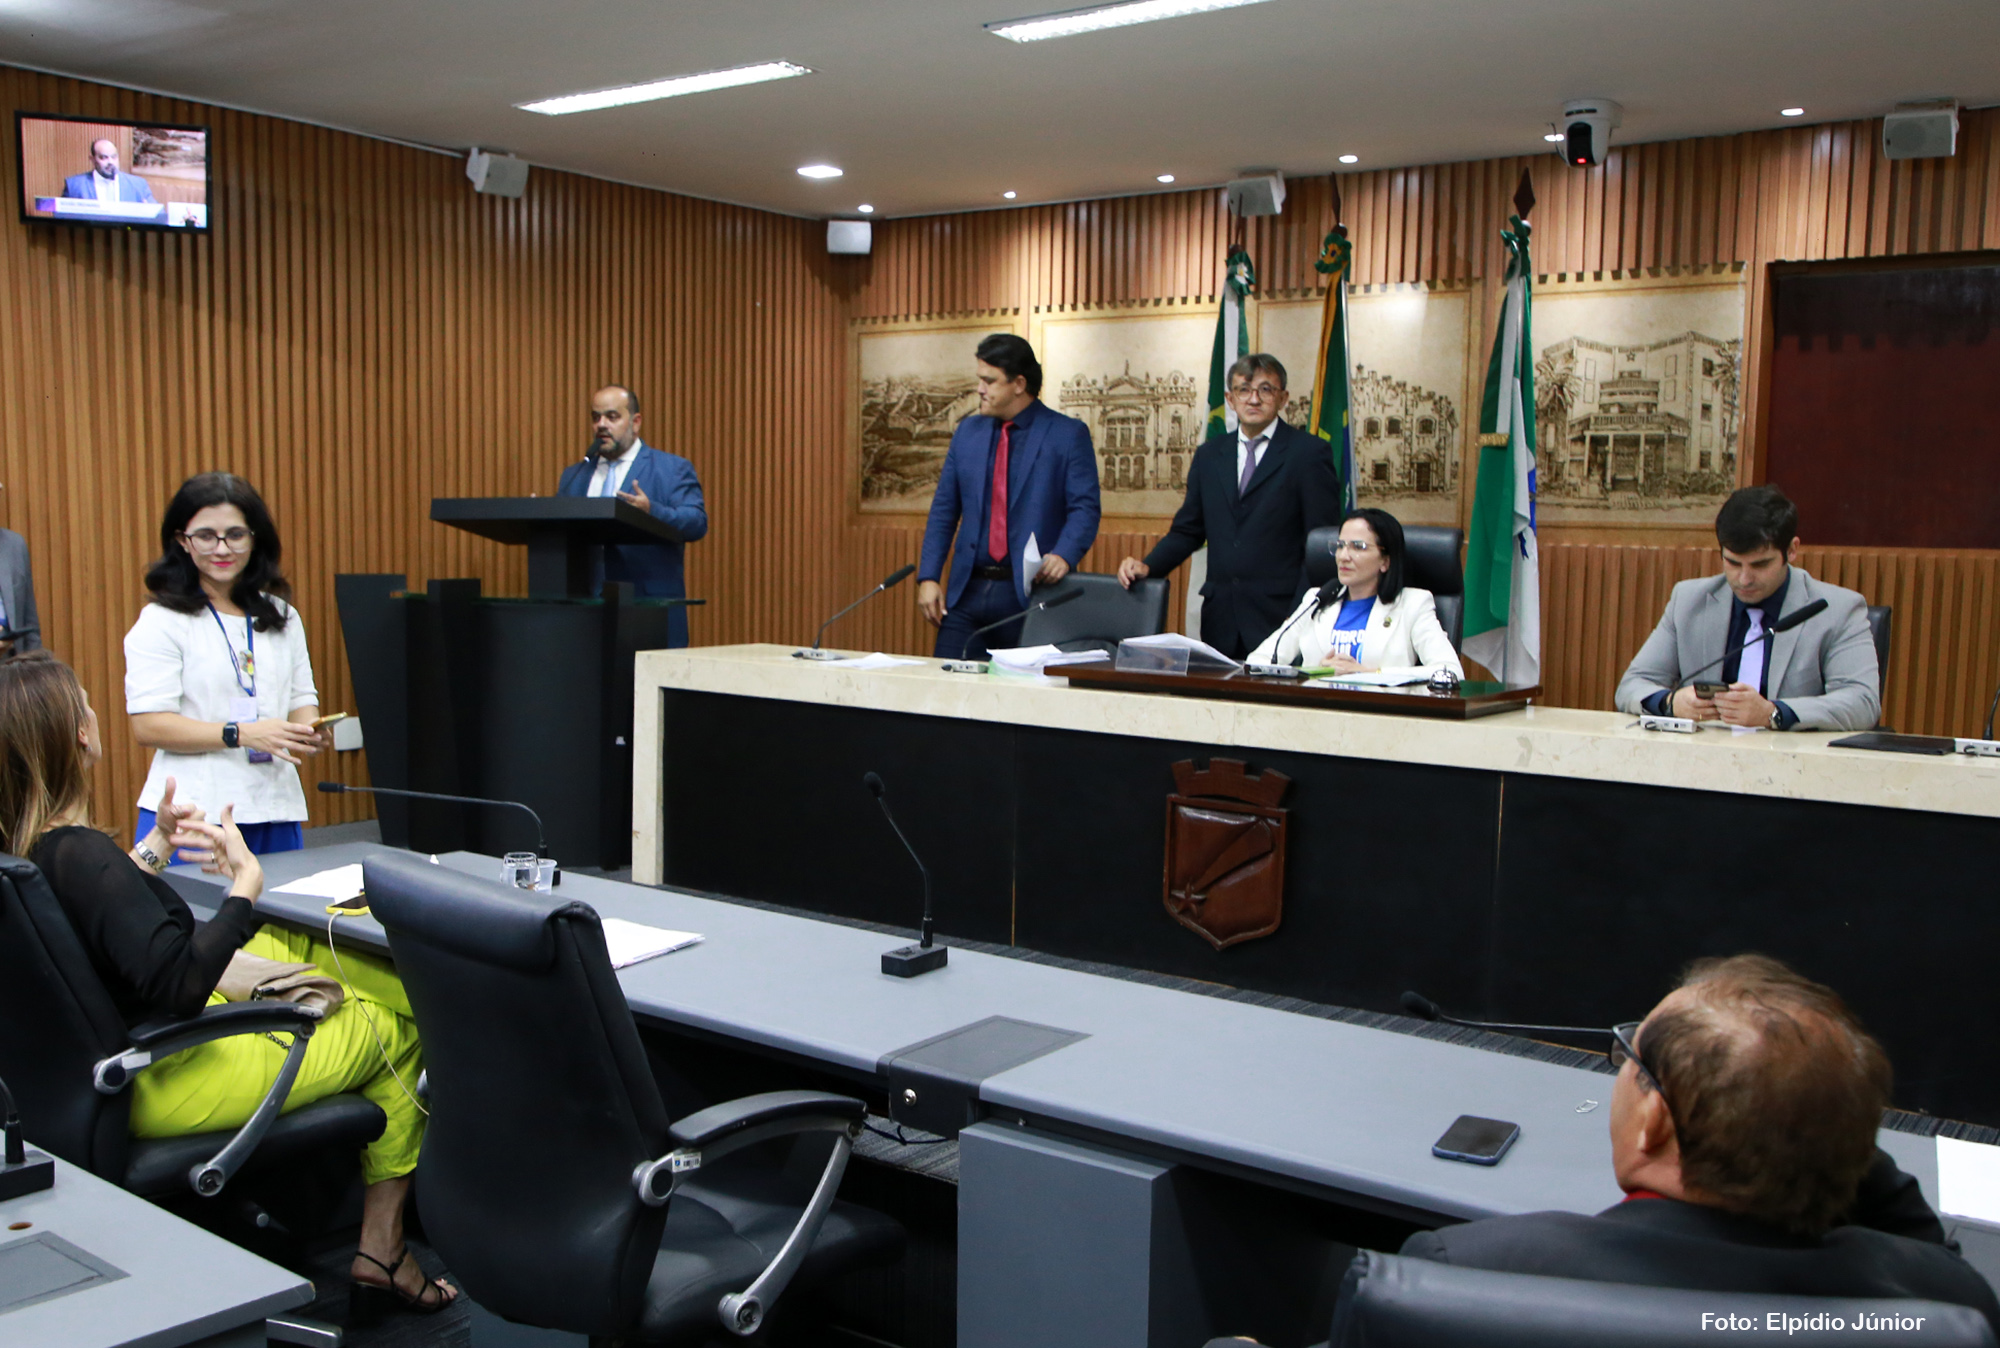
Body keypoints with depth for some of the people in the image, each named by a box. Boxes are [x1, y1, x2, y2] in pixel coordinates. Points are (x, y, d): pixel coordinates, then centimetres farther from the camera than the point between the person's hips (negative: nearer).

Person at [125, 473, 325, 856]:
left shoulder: (282, 618, 14)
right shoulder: (161, 622, -3)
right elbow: (147, 725, -10)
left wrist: (308, 732, -8)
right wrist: (241, 734, -20)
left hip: (276, 811, 5)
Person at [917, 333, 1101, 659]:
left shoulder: (1068, 435, -1)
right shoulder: (967, 432, 13)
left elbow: (1085, 508, -7)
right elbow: (944, 510, 12)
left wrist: (1064, 555, -26)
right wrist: (928, 578, 3)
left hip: (1031, 592, -4)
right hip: (967, 592, 4)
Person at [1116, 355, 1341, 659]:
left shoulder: (1309, 452, 1)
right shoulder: (1209, 455, 16)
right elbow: (1188, 529, 19)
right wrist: (1147, 566, 1)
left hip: (1278, 619, -4)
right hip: (1221, 620, 4)